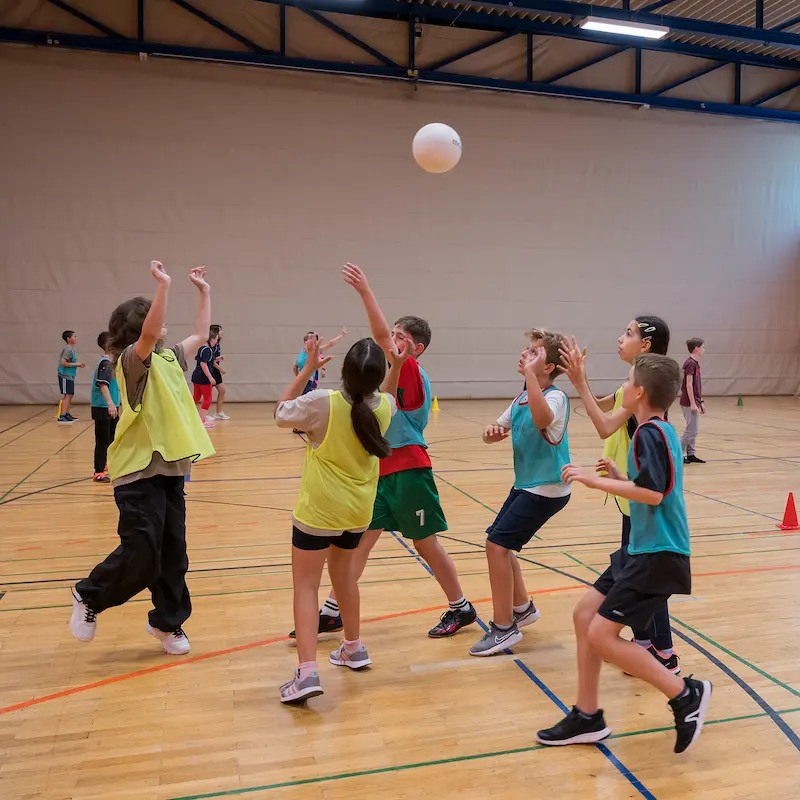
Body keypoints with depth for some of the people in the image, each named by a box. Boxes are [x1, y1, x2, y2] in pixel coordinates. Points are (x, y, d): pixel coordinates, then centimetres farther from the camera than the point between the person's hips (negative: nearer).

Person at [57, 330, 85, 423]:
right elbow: (63, 363, -24)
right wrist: (76, 364, -19)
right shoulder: (67, 349, -16)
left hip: (69, 376, 10)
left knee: (70, 395, 16)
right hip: (65, 376, -10)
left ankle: (67, 415, 25)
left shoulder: (71, 349, 14)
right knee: (67, 395, -11)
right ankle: (61, 417, -12)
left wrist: (78, 365, 11)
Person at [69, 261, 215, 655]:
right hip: (139, 473, -7)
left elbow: (199, 335, 27)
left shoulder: (169, 358, 13)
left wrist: (204, 292, 26)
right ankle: (89, 597, 20)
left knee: (173, 552, 10)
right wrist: (163, 285, -34)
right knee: (141, 553, -7)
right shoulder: (132, 359, -10)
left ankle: (168, 621, 26)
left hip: (170, 469, 8)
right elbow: (148, 335, -32)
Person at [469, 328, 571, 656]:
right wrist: (491, 432, -12)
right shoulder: (522, 398, 6)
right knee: (499, 544, 14)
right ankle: (522, 607, 34)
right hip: (525, 484, 9)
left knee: (497, 545, -12)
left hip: (547, 488, -9)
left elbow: (542, 419, -43)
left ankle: (504, 628, 2)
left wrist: (530, 372, -39)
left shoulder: (556, 396, -19)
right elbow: (497, 431, 12)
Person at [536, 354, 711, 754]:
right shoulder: (660, 430, 13)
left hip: (657, 556, -10)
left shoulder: (650, 433, -16)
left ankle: (685, 694, 6)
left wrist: (595, 480, -22)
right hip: (642, 550, 10)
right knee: (585, 614, 9)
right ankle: (587, 717, 18)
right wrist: (619, 477, 10)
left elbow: (654, 493, -28)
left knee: (602, 635, -9)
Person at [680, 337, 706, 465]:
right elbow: (689, 384, -18)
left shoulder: (695, 363, 13)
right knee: (691, 430, -6)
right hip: (689, 403, -9)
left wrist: (700, 402, 19)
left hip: (694, 402, 9)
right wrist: (693, 403, -18)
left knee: (694, 430, 12)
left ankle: (690, 454, 17)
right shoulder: (690, 363, -15)